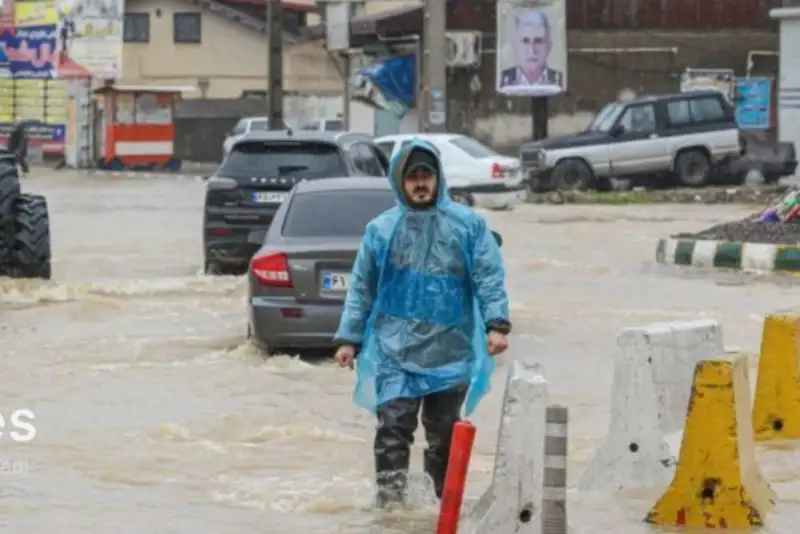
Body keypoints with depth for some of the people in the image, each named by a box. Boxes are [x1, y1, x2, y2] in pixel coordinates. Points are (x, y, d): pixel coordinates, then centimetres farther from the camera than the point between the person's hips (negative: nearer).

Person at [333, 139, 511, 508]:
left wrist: (496, 324, -12)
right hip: (395, 352, 0)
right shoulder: (381, 230, 6)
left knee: (445, 430, 11)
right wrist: (349, 338, 6)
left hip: (451, 350, 0)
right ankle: (390, 498, -12)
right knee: (393, 425, -11)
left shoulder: (468, 225, 3)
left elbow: (489, 278, -1)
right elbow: (361, 288, 10)